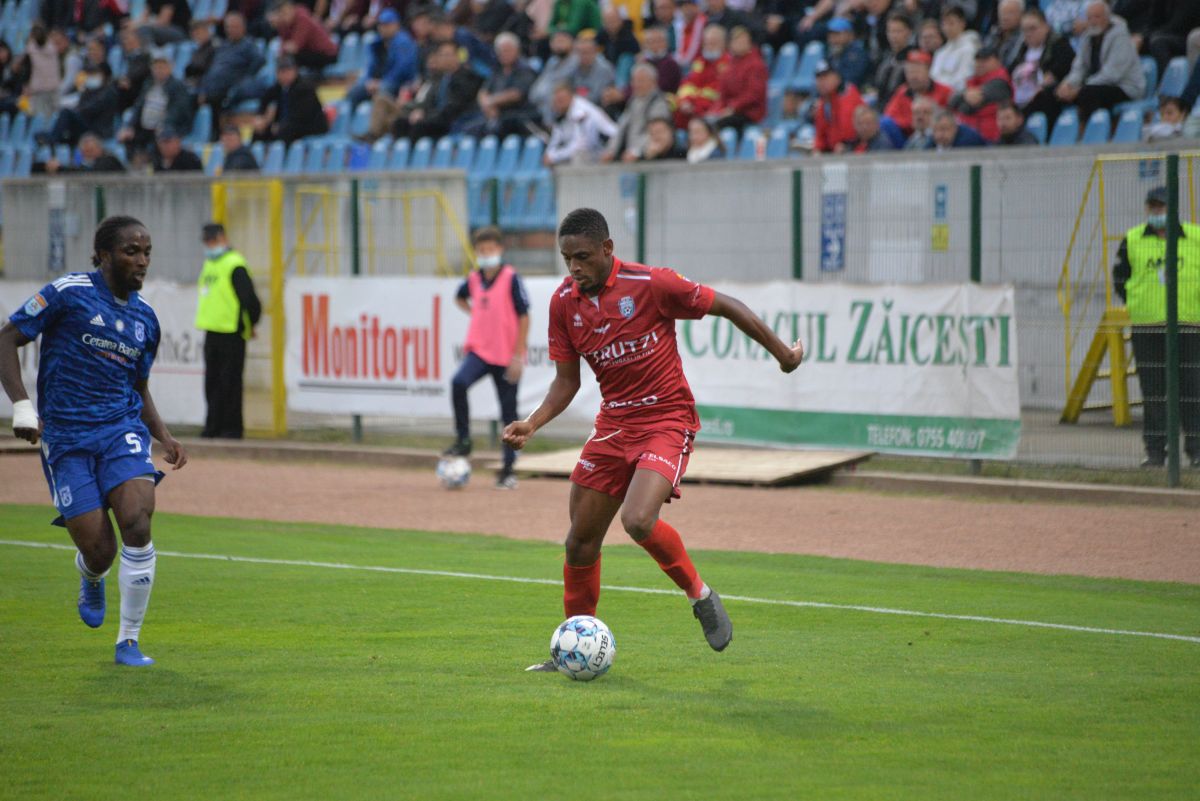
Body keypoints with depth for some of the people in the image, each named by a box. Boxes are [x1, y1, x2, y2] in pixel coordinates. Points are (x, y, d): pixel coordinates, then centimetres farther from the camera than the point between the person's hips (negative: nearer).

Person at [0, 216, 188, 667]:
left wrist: (164, 437, 7)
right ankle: (92, 581, 35)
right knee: (99, 551, -7)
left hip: (121, 430, 3)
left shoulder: (145, 319, 11)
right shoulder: (68, 293, -6)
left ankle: (129, 642, -6)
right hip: (66, 439, -3)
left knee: (137, 525, -21)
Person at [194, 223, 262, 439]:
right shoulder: (209, 264, 15)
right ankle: (213, 425, 15)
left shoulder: (235, 265, -13)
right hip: (212, 331, 9)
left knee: (229, 382, -5)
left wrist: (251, 323, -7)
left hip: (231, 333, -9)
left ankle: (232, 427, 0)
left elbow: (249, 297, -17)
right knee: (212, 381, 10)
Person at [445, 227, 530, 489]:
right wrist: (474, 312, 10)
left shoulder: (511, 278, -9)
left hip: (507, 357, -3)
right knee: (459, 383, -26)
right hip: (479, 350, 3)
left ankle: (508, 470, 13)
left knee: (509, 412, 4)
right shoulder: (474, 280, 6)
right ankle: (463, 441, -12)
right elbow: (460, 297, 30)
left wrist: (518, 356, -13)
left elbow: (523, 317, -9)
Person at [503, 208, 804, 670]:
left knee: (638, 520, -28)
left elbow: (728, 307, -7)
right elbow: (566, 380, 8)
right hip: (613, 424, 6)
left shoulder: (650, 285, -17)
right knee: (581, 541, 4)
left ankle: (699, 594, -1)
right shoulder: (564, 303, 0)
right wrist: (532, 424, -8)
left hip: (667, 420, -6)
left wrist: (782, 353, 2)